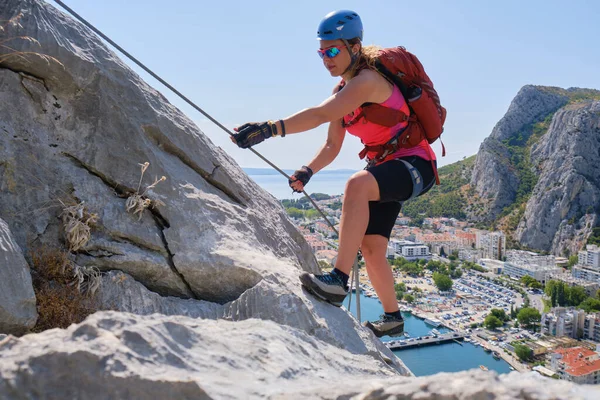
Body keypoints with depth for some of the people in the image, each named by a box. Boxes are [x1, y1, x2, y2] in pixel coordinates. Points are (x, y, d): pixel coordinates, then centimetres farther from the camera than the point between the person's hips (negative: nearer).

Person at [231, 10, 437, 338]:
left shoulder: (367, 80, -20)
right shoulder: (342, 91, 8)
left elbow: (320, 114, -35)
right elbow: (332, 147, 7)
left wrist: (269, 129, -43)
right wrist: (307, 171, -11)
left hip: (415, 165, -9)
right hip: (385, 169, 9)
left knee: (357, 185, -39)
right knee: (370, 247, 7)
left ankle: (338, 280, -38)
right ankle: (392, 318, 26)